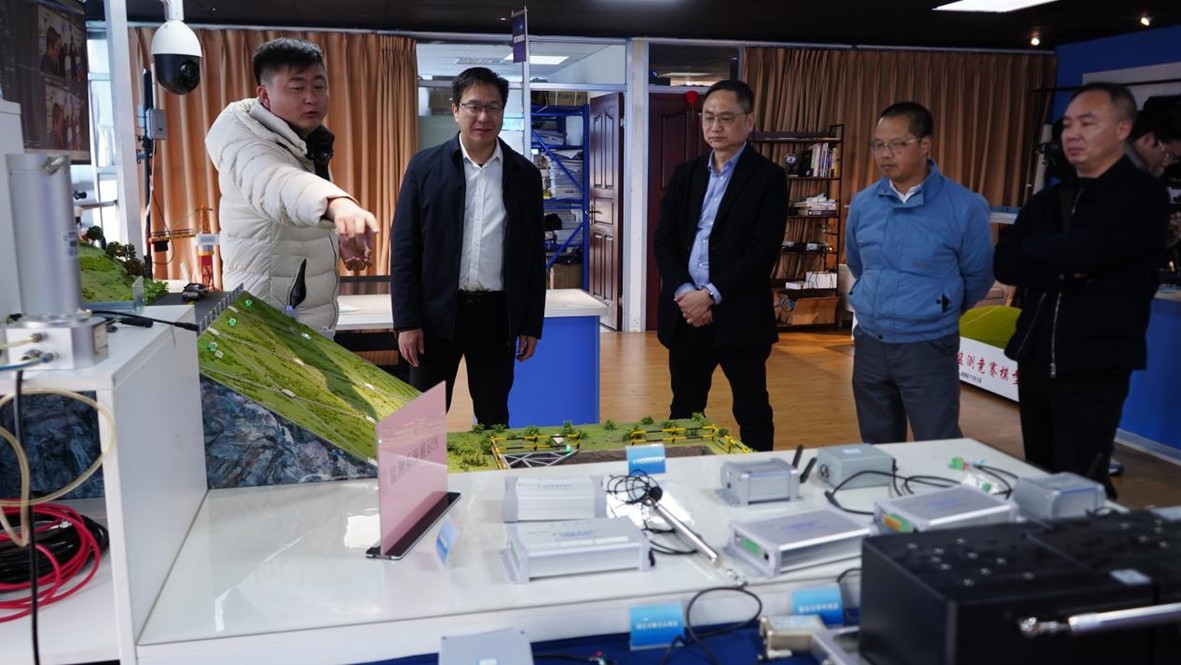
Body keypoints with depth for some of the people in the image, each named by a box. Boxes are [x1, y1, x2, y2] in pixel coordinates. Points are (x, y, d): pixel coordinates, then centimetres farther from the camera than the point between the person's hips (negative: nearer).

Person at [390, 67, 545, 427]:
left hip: (497, 314, 2)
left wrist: (531, 324, 4)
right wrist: (406, 321, -7)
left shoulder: (525, 174, 4)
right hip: (437, 312, -1)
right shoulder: (425, 167, -1)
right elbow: (403, 249, -2)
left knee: (493, 418, 12)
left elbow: (533, 255, 7)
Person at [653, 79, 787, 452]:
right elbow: (663, 240, 6)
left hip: (739, 316, -4)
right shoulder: (685, 173, 11)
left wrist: (711, 295, -15)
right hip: (685, 314, 5)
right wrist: (684, 293, -10)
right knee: (683, 412, 14)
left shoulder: (767, 178, -4)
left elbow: (763, 252, -12)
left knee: (753, 415, 6)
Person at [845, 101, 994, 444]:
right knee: (876, 451, 16)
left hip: (928, 348, -4)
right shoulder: (862, 204, 0)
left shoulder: (965, 207, -12)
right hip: (869, 344, 4)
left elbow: (978, 276, 2)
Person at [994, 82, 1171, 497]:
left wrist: (1038, 247, -3)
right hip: (1035, 361, 6)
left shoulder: (1143, 196, -5)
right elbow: (1005, 265, 2)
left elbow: (1089, 251, -22)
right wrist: (1067, 269, -14)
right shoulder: (1049, 200, 13)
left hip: (1093, 367, -6)